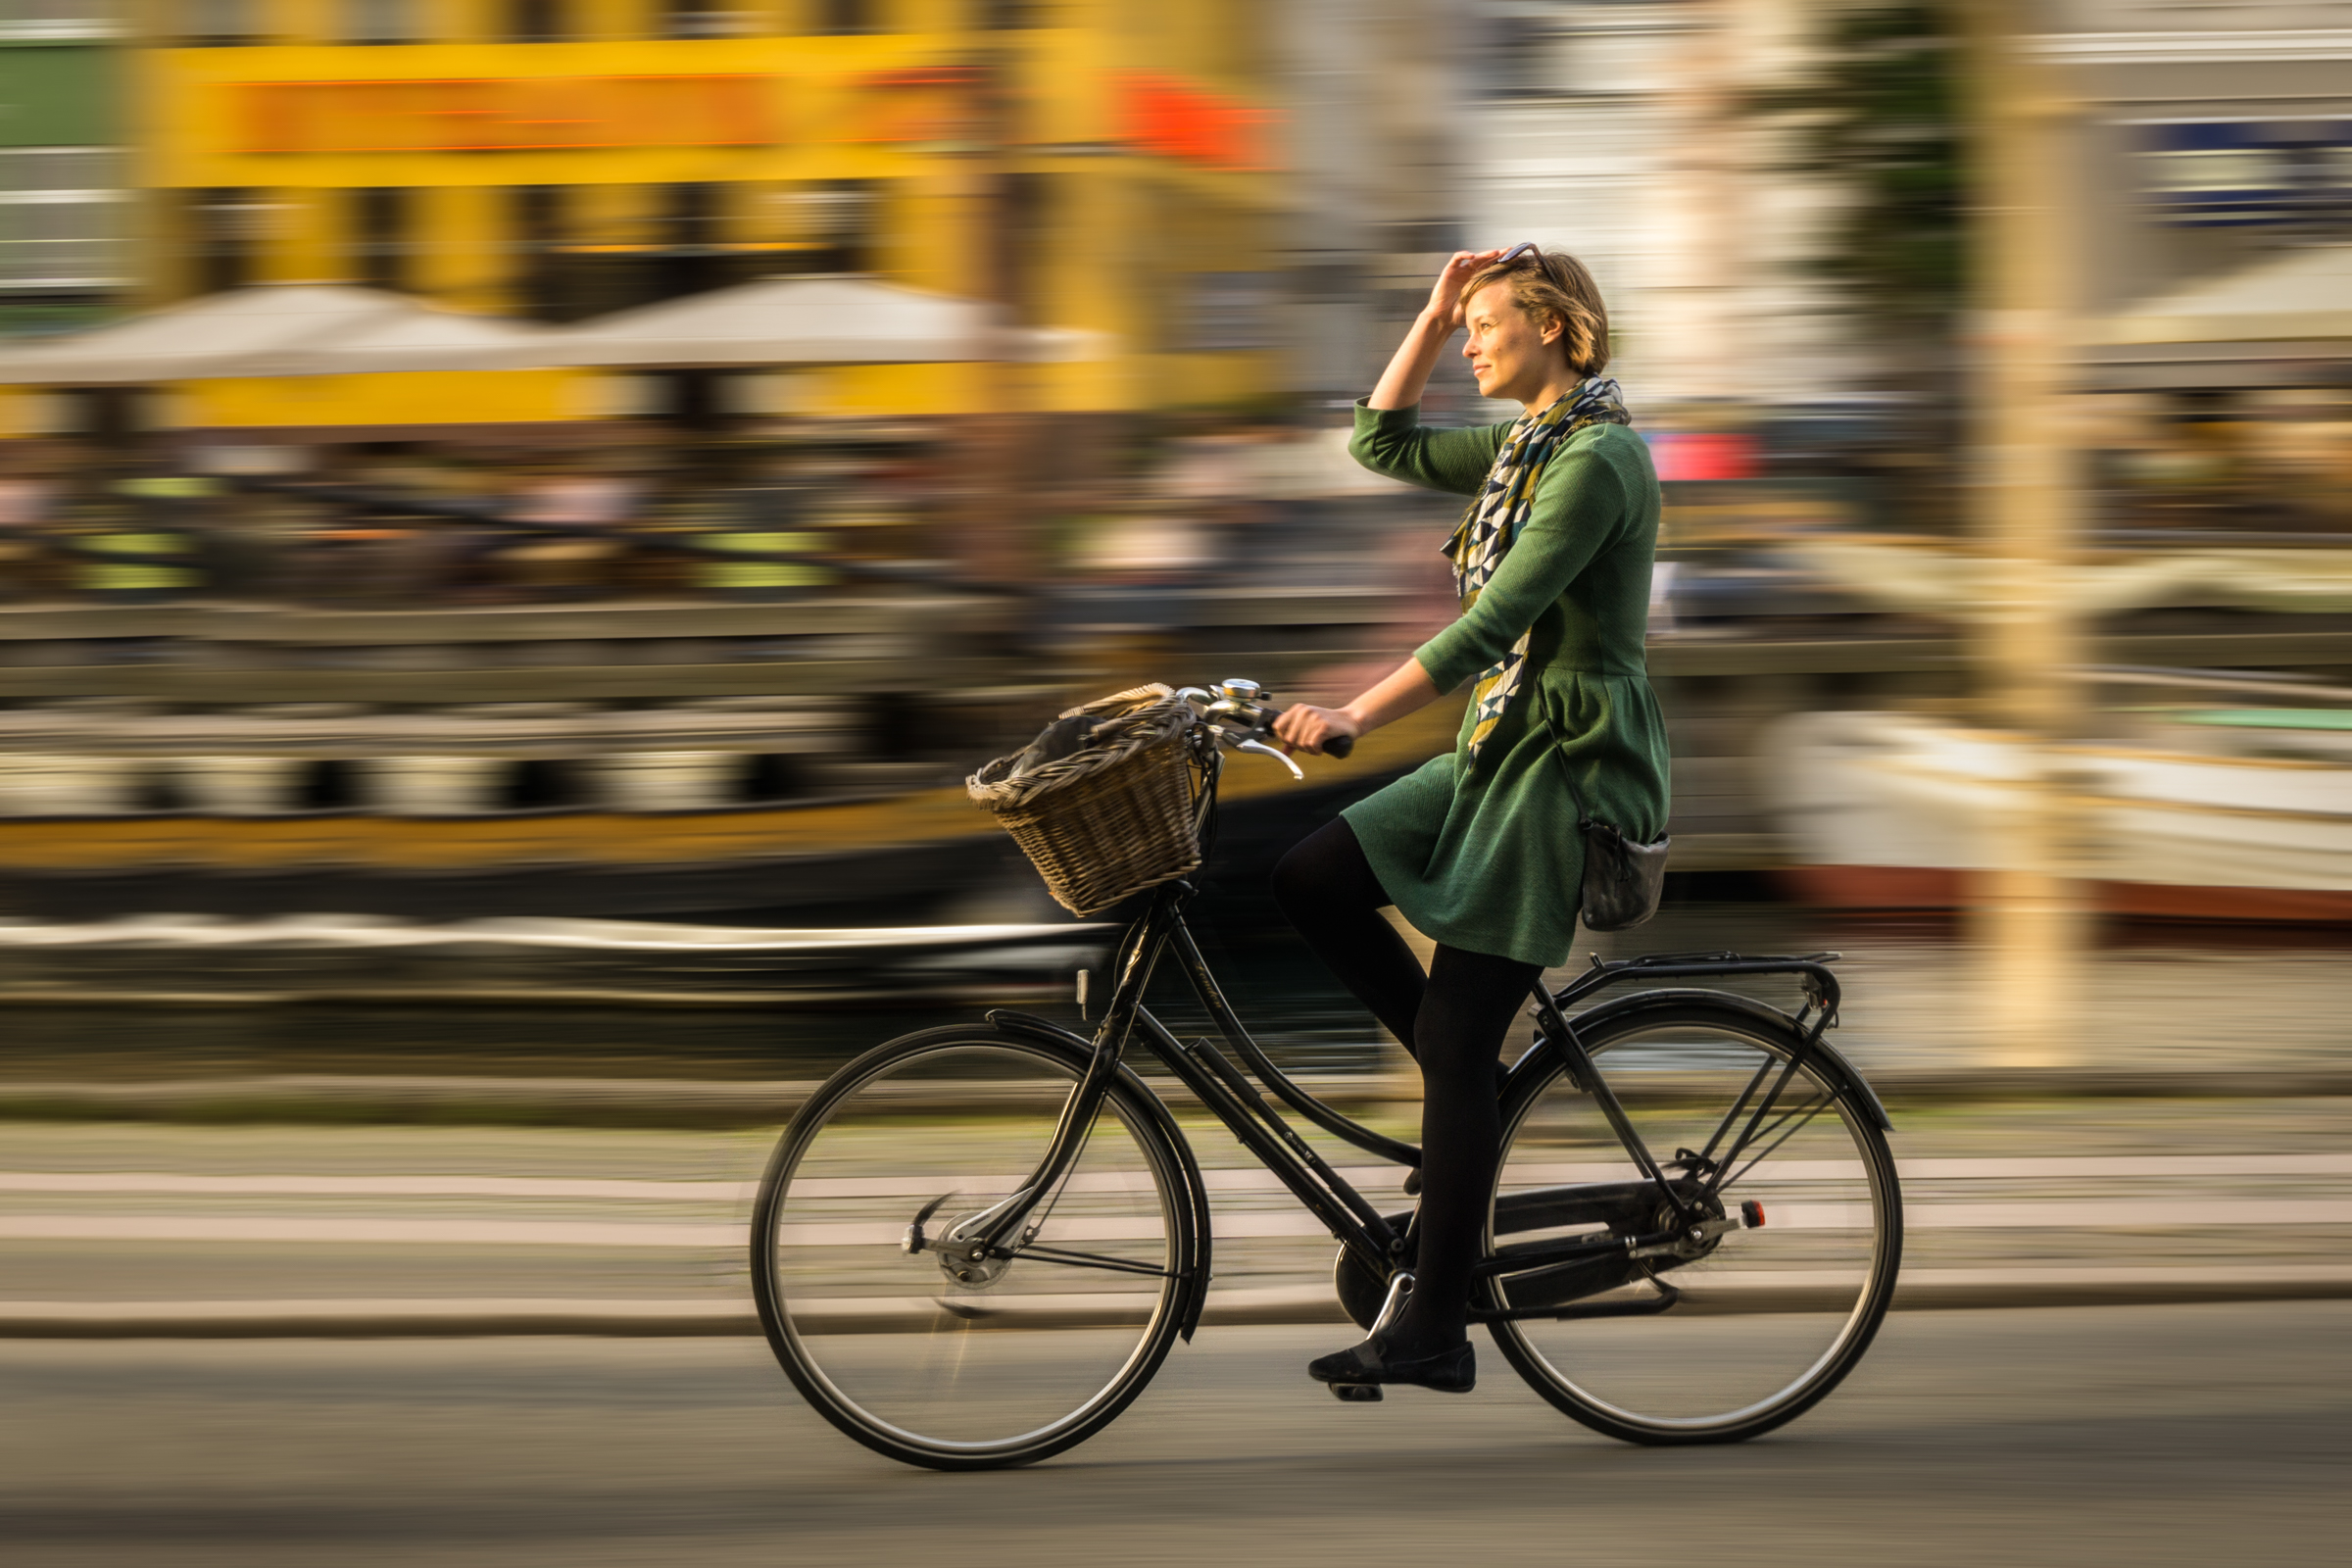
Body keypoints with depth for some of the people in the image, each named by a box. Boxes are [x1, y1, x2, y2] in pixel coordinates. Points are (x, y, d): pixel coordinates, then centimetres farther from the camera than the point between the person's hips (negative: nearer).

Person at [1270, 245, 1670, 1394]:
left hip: (1567, 769, -10)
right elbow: (1385, 445, 20)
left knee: (1454, 1047, -10)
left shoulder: (1598, 460, -17)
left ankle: (1434, 1333, -4)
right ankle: (1479, 1092, 9)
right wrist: (1433, 315, 9)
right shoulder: (1524, 447, 13)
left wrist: (1353, 718, -27)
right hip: (1499, 751, 10)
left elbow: (1492, 624, -24)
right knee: (1309, 882, 0)